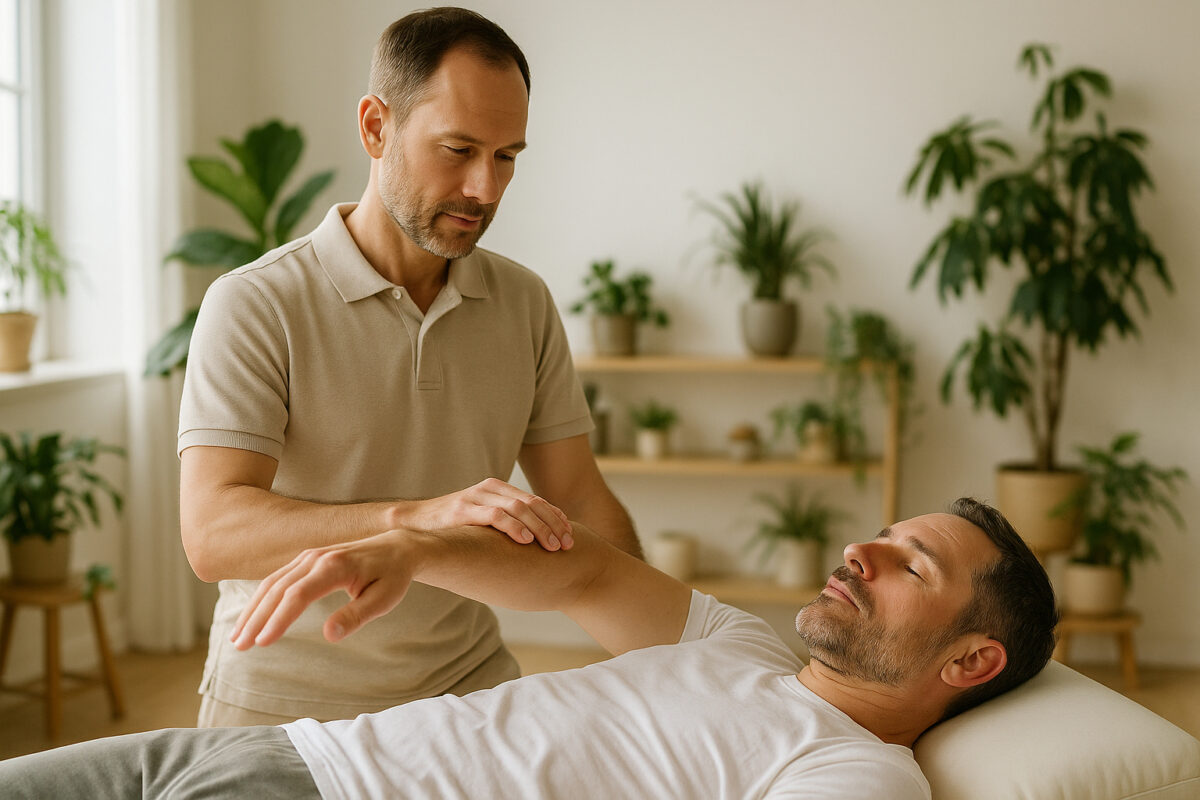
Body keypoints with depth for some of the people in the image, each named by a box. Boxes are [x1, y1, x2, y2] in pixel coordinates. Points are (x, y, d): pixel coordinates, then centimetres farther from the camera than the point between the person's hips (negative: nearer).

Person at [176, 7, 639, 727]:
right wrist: (418, 517, -38)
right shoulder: (256, 306, -13)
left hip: (470, 686, 4)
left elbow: (580, 502, 7)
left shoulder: (524, 303, 4)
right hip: (286, 703, -3)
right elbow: (214, 534, -24)